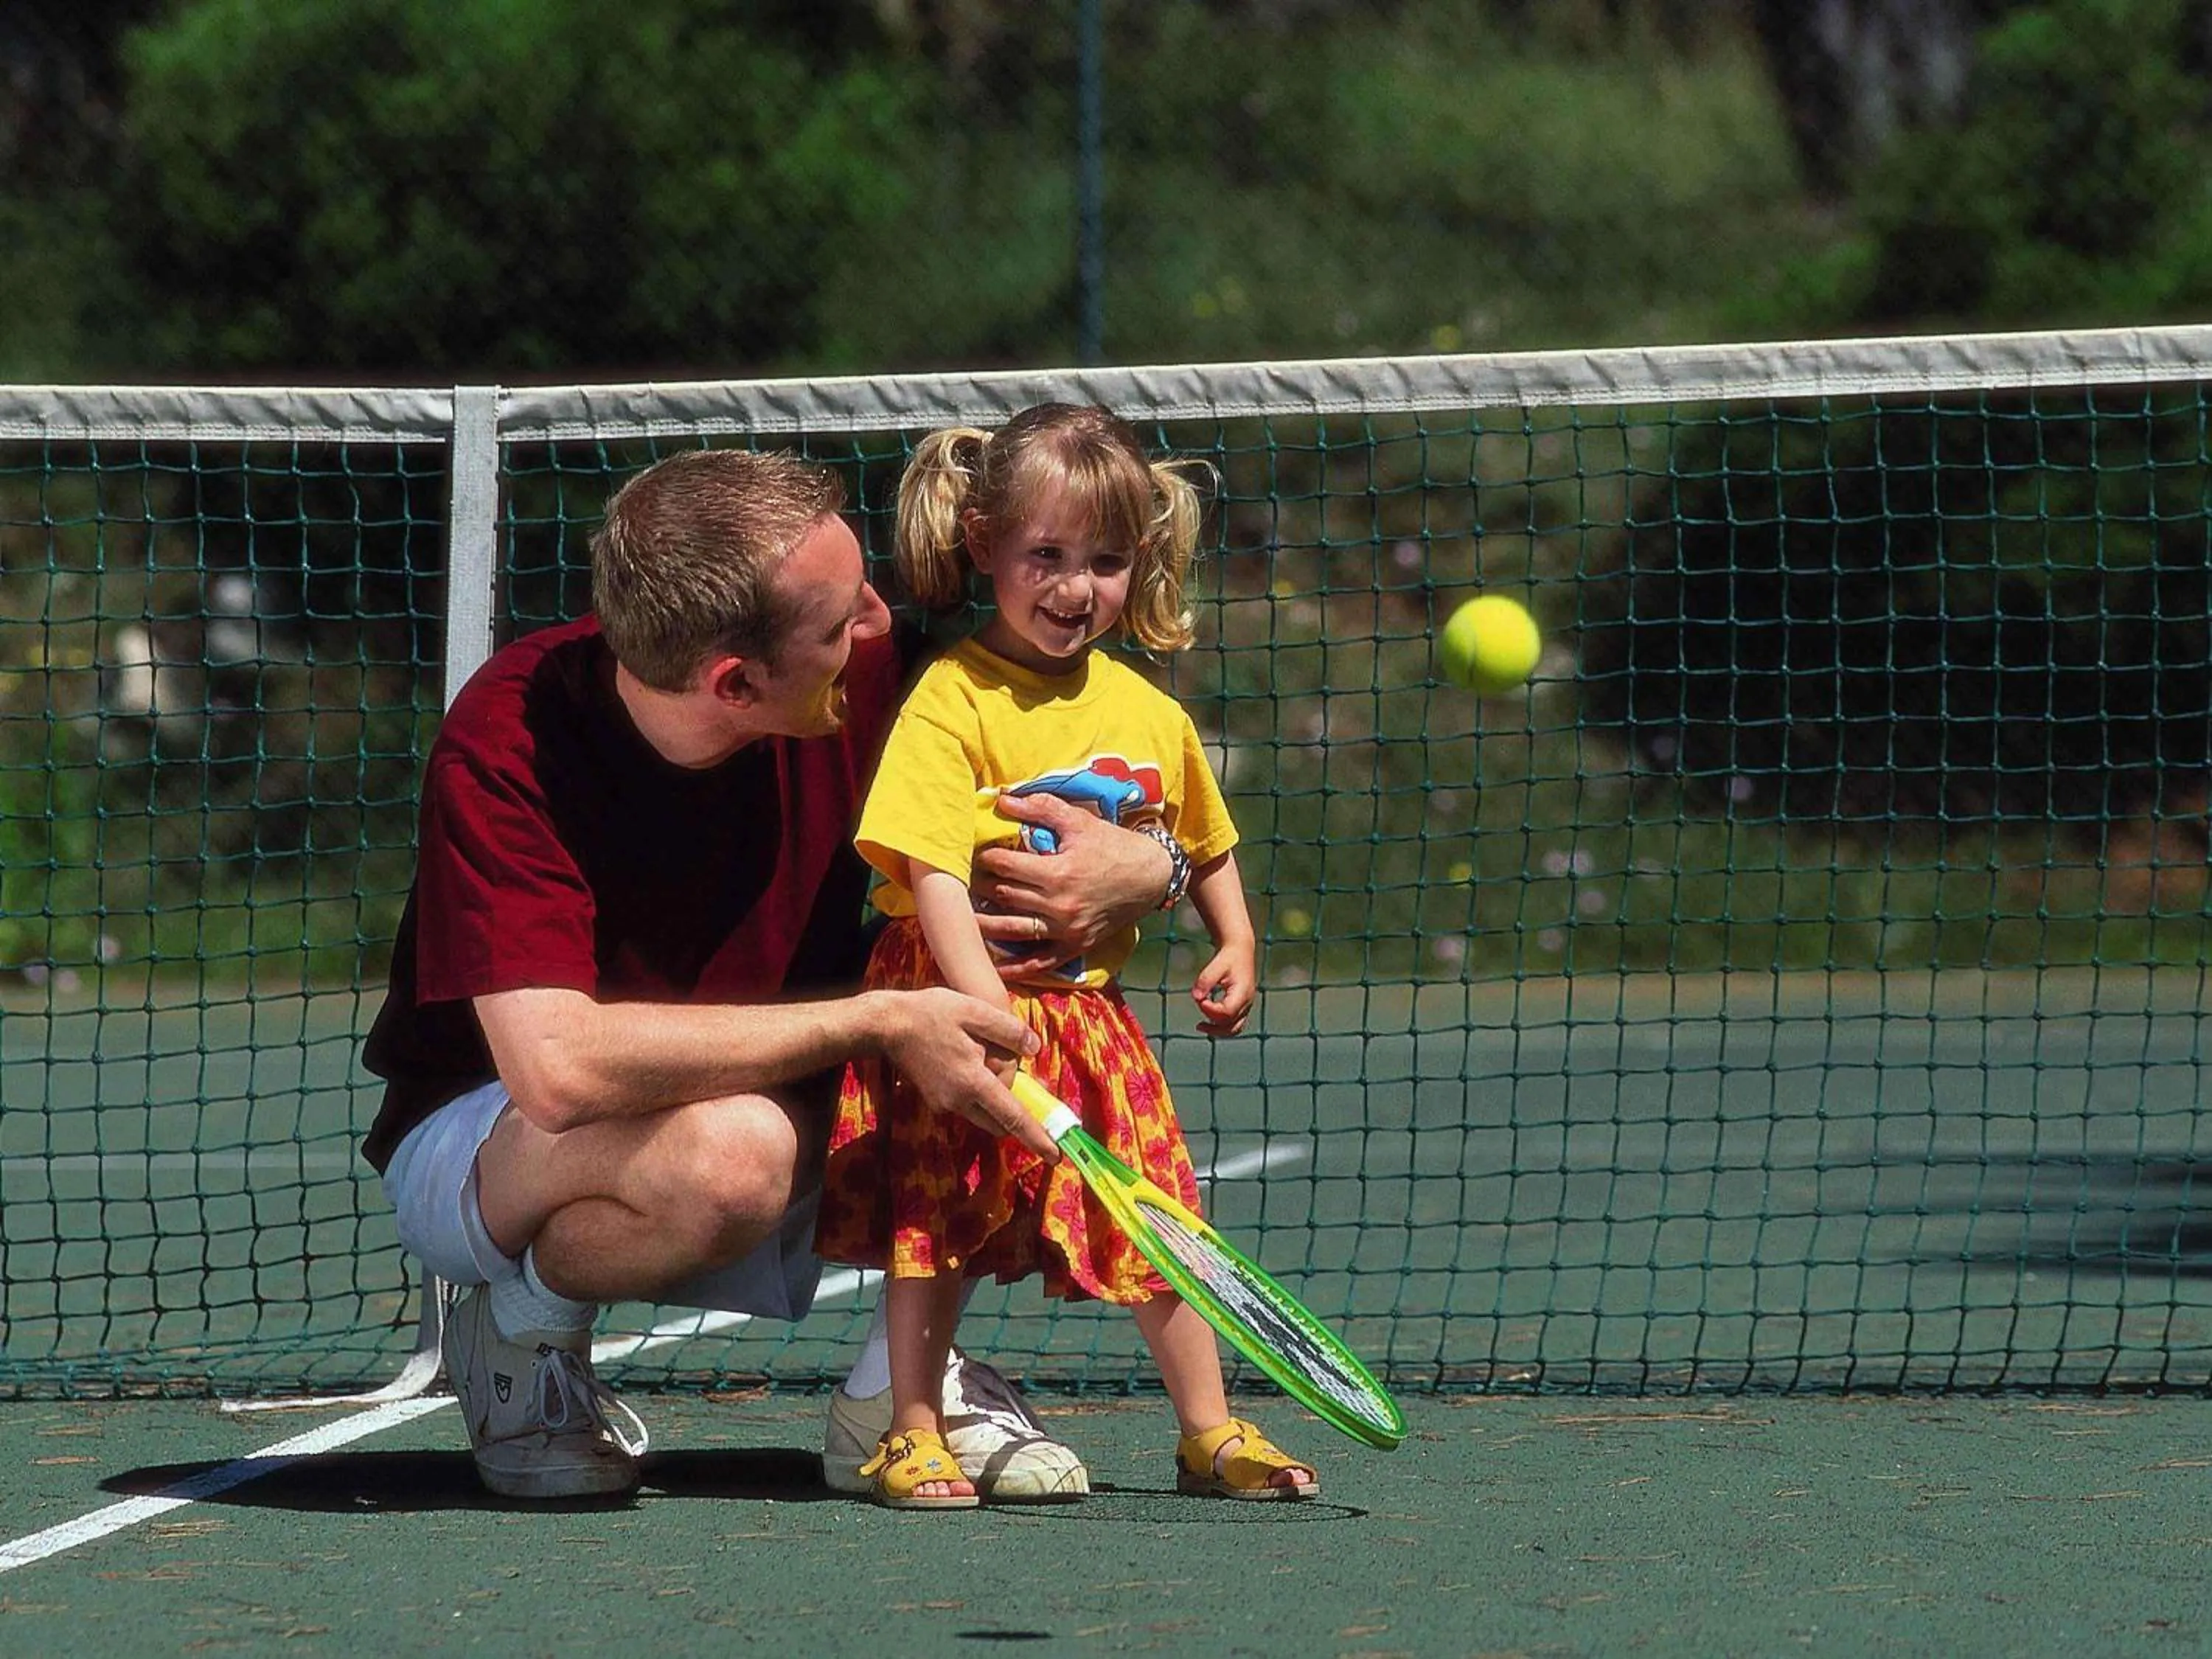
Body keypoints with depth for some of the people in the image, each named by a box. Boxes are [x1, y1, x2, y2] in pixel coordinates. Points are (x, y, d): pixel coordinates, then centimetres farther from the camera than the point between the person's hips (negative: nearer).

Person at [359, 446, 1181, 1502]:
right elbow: (558, 1068, -40)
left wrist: (1132, 868, -27)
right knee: (730, 1149, -38)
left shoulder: (865, 677, -15)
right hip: (481, 1150, -5)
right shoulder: (509, 740, -29)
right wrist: (877, 1022, -35)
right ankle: (519, 1332, -6)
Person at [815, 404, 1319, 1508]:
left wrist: (1235, 945, 11)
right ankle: (913, 1436, 7)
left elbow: (1205, 845, 24)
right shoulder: (953, 701, -14)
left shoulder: (1151, 716, 5)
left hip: (1089, 1008, 5)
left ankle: (1210, 1430, 16)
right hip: (963, 999, -5)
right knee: (936, 1217, -2)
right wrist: (983, 1001, -31)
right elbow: (931, 873, -22)